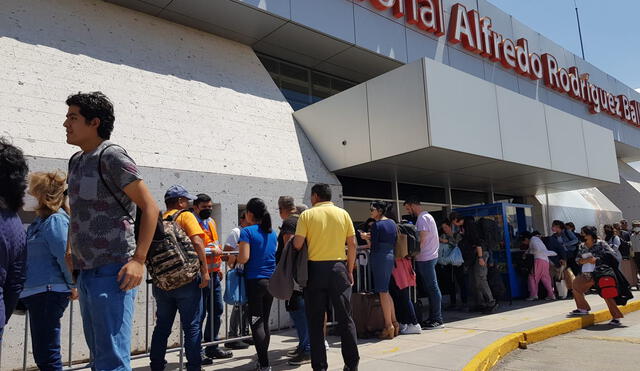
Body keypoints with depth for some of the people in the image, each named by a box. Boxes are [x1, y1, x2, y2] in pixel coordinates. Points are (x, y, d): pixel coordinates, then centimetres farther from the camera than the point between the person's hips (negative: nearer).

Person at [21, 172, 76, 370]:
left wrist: (73, 285, -11)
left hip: (48, 293, -10)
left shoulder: (55, 220, -13)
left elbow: (65, 255, -18)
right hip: (37, 294, 10)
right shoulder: (40, 221, 15)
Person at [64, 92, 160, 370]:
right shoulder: (76, 161, 14)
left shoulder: (112, 157, -11)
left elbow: (150, 207, -15)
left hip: (112, 272, -9)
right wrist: (70, 250, 19)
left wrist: (138, 260, -20)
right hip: (85, 272, 9)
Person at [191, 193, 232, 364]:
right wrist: (211, 250, -25)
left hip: (213, 273, 9)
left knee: (217, 309, 14)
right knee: (200, 312, -3)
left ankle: (211, 347, 26)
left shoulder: (211, 222, 16)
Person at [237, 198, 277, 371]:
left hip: (254, 280, -6)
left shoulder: (248, 231, -9)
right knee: (265, 321, 14)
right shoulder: (272, 233, 9)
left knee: (257, 323, 0)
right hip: (271, 280, 6)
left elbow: (244, 258, -17)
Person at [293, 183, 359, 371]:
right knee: (345, 318, 9)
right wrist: (350, 271, 11)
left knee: (316, 321, 8)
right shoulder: (343, 213, 4)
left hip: (315, 269, -2)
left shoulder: (307, 215, -3)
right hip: (338, 268, 2)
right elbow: (352, 244, 3)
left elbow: (298, 244, -9)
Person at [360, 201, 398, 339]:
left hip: (379, 258, -8)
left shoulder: (376, 225, -12)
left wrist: (366, 238, 3)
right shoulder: (392, 223, 12)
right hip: (390, 256, 8)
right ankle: (394, 322, 17)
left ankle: (389, 326, 2)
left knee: (383, 292, -2)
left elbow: (373, 246, -14)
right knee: (386, 291, 16)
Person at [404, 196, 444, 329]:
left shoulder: (422, 218, -13)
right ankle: (433, 318, 19)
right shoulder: (426, 217, 19)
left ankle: (437, 320, -1)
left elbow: (421, 240, -18)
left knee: (432, 288, -6)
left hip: (426, 259, -10)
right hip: (427, 258, 10)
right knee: (431, 288, 12)